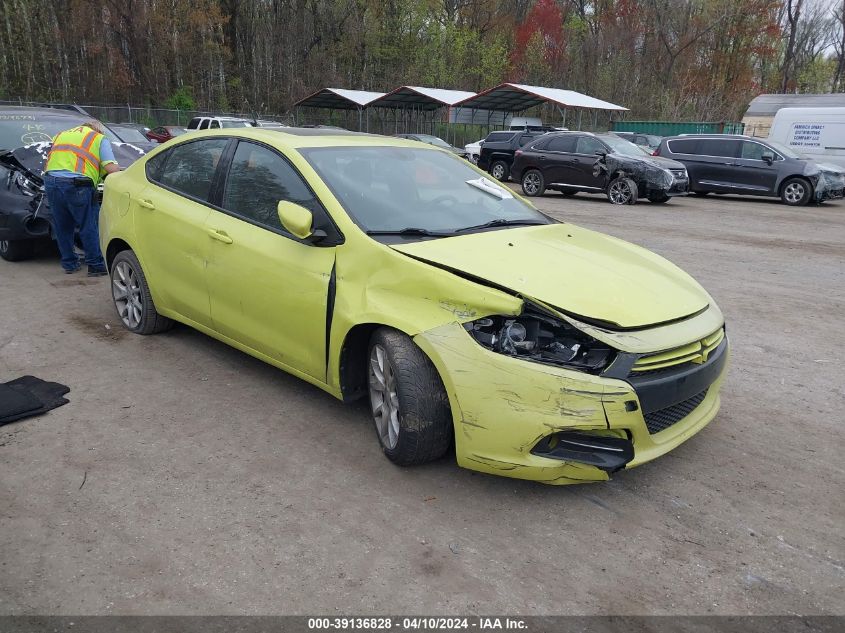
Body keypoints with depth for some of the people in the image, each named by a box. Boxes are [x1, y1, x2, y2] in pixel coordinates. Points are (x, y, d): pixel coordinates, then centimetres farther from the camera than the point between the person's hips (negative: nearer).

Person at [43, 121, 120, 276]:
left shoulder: (61, 135, 29)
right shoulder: (100, 139, 13)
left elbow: (47, 165, 26)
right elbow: (112, 169, -1)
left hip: (50, 181, 5)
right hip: (77, 185, -5)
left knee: (62, 227, 16)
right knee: (89, 227, 3)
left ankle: (69, 264, 24)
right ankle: (96, 266, 8)